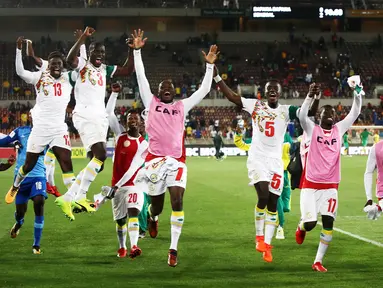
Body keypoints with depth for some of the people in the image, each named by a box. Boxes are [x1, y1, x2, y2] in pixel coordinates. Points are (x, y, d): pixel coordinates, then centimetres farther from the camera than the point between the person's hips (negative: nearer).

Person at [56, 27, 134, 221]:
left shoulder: (105, 69, 20)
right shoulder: (82, 65, 0)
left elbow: (127, 71, 18)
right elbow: (70, 59, -23)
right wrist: (83, 37, -27)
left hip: (100, 117, 8)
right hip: (85, 115, -8)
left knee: (97, 162, 5)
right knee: (100, 154, -23)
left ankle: (67, 197, 10)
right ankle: (80, 197, -19)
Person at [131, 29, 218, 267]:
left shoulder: (182, 106, 17)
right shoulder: (151, 103, 13)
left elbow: (204, 90, 17)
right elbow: (141, 77, 8)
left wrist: (210, 65, 11)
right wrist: (137, 51, 2)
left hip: (176, 160, 0)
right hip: (155, 159, 0)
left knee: (177, 200, -16)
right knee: (157, 203, 8)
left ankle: (174, 249, -13)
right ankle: (153, 218, 49)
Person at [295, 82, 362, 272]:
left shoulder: (339, 130, 8)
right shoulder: (312, 129, -1)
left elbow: (354, 114, 2)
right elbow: (302, 115, -20)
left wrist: (357, 95, -12)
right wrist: (310, 96, -32)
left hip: (330, 186, 3)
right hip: (310, 185, -3)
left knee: (328, 223, -8)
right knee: (310, 224, -7)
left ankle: (318, 261, 3)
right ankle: (301, 226, 32)